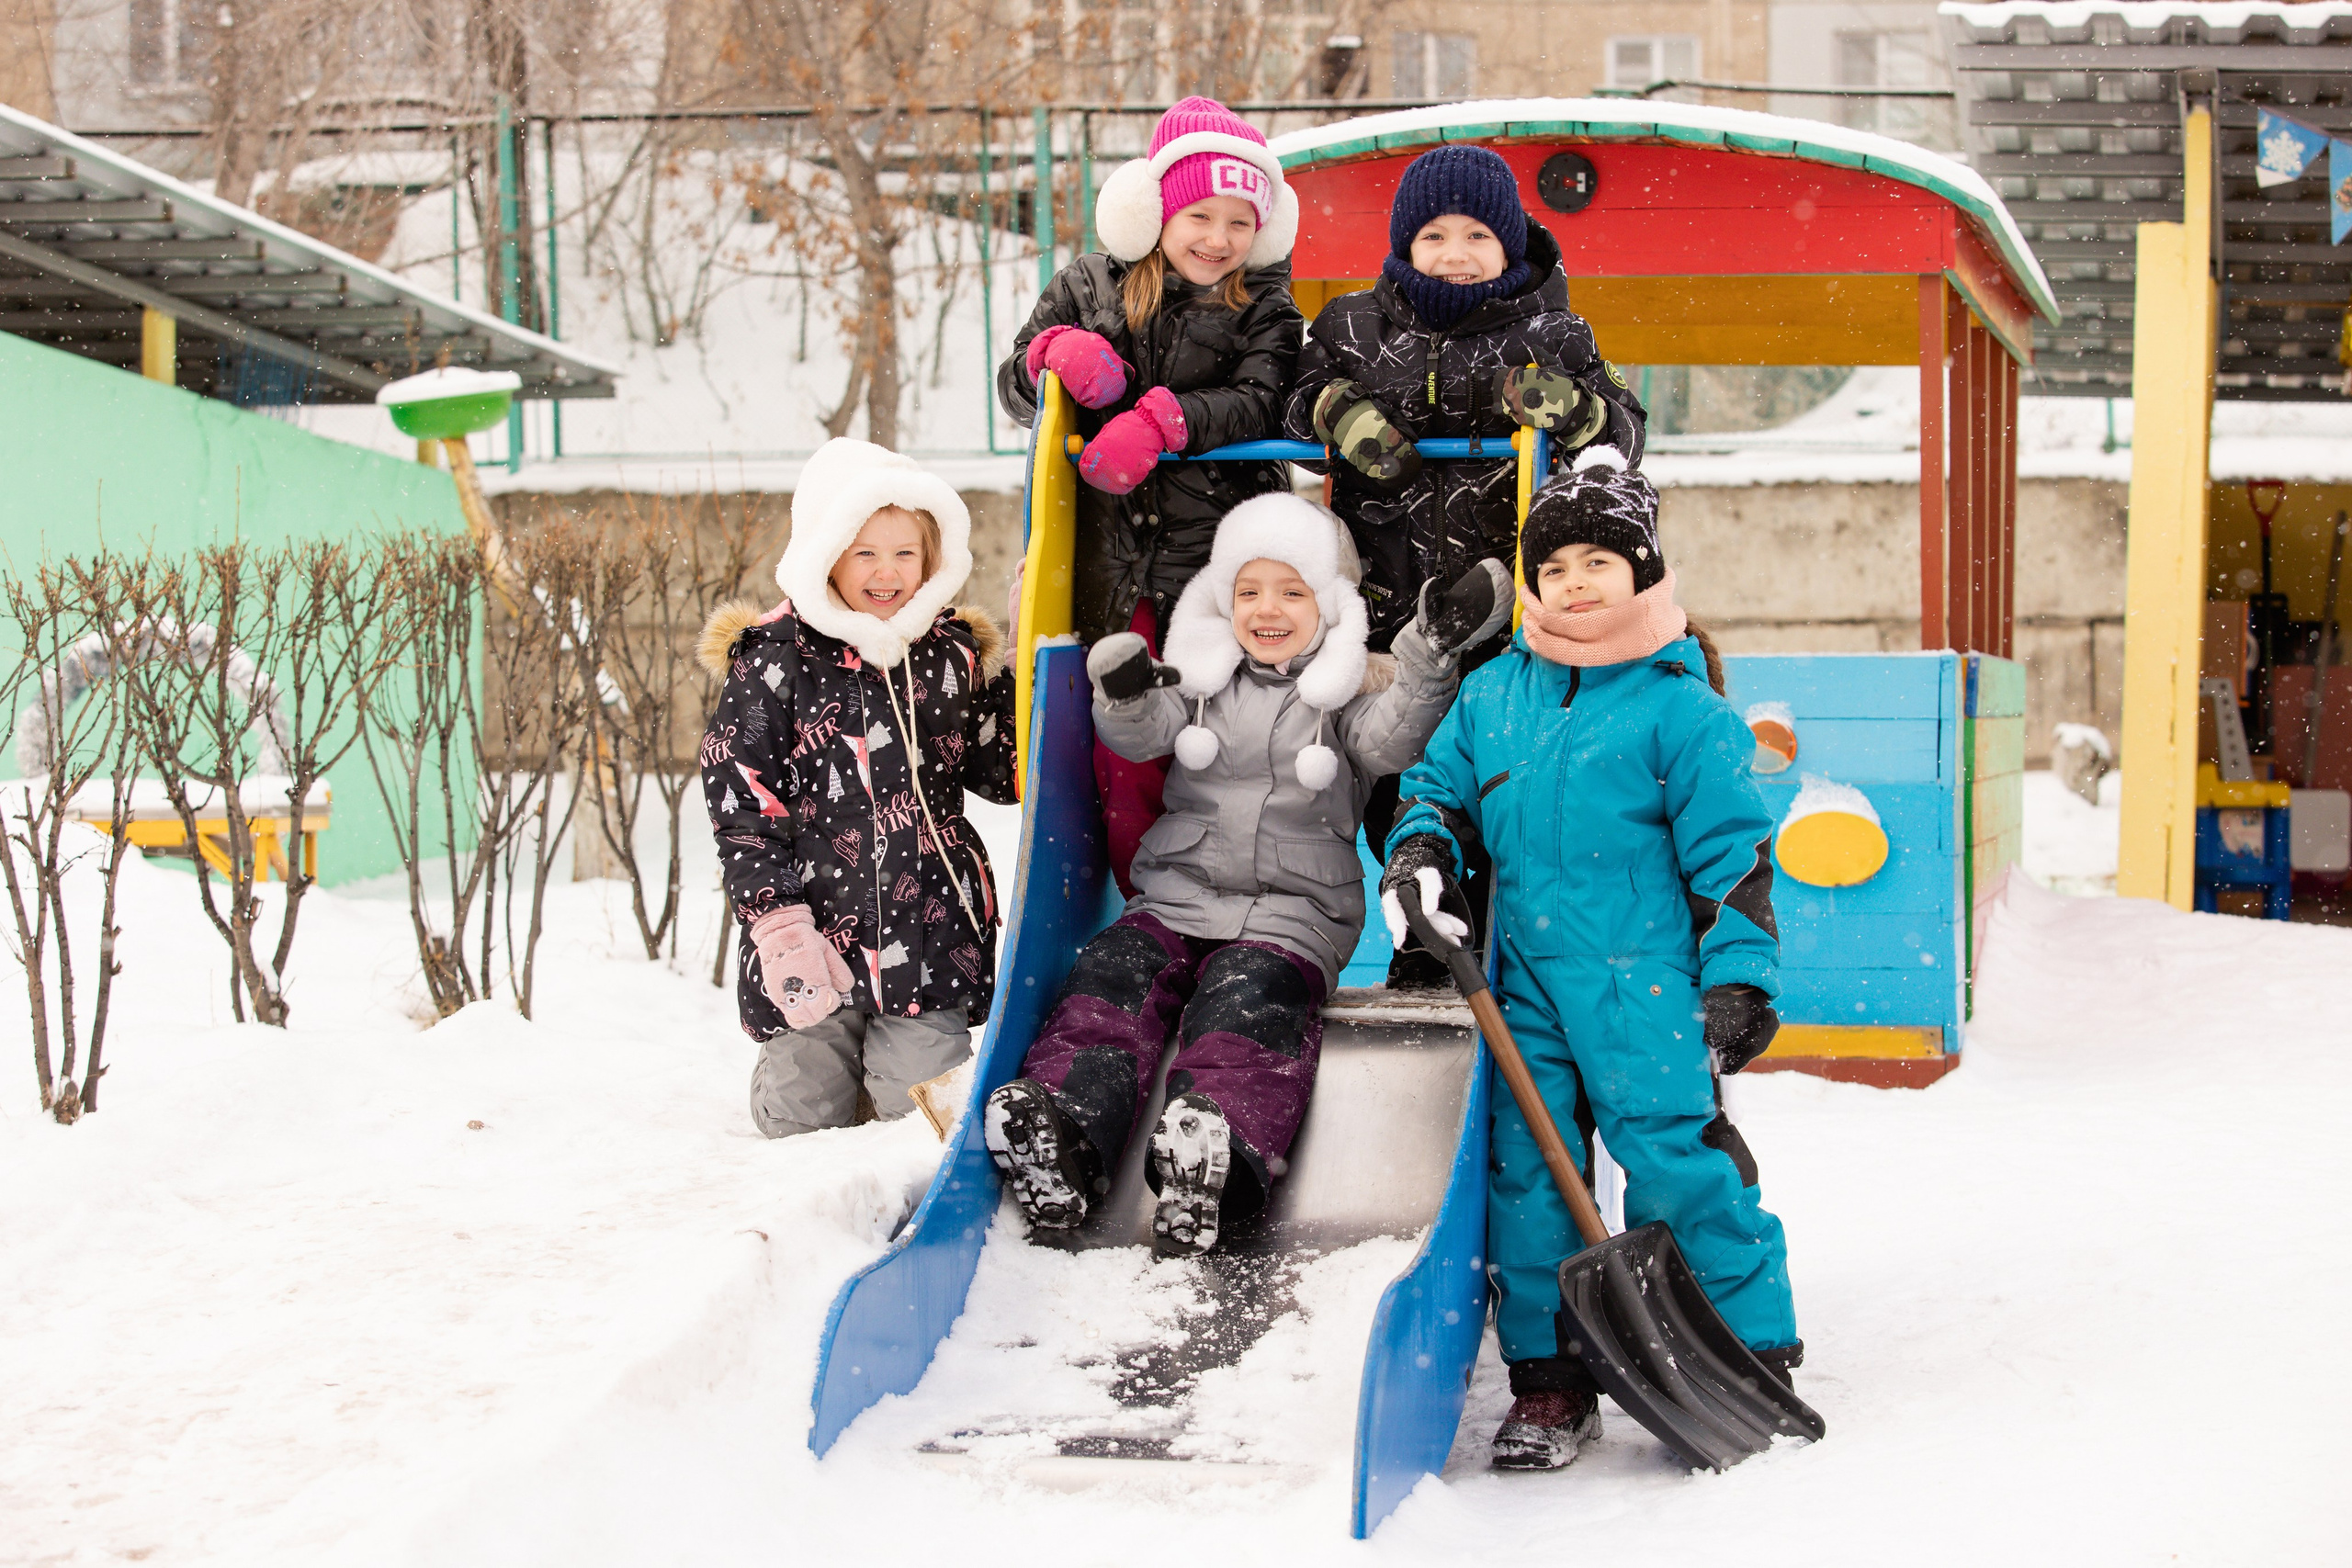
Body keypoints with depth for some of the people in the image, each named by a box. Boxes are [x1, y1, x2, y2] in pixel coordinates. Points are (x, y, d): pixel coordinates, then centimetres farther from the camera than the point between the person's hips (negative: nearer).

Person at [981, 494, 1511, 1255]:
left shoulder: (1355, 686, 6)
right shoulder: (1201, 675, 12)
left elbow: (1389, 741, -13)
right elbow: (1140, 736, -2)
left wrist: (1429, 660, -29)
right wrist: (1125, 697, -26)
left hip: (1293, 914, -3)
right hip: (1178, 895, 3)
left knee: (1248, 998, -32)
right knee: (1112, 974, -22)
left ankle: (1221, 1151, -54)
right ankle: (1064, 1132, -40)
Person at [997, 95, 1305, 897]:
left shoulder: (1263, 307, 4)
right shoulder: (1086, 289, 10)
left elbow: (1260, 404, -11)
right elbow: (1015, 389, 13)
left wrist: (1162, 419, -25)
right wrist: (1054, 350, -10)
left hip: (1224, 555, -2)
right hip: (1116, 558, 2)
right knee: (1125, 746, 3)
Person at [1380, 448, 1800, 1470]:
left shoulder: (1680, 706, -3)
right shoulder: (1493, 693, 11)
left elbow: (1733, 852, -3)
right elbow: (1442, 782, 24)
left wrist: (1739, 979, -7)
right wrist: (1419, 851, 3)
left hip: (1643, 978, -5)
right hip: (1526, 977, 5)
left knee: (1677, 1159, -10)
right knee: (1526, 1165, 5)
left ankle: (1753, 1352, 4)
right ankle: (1548, 1376, 15)